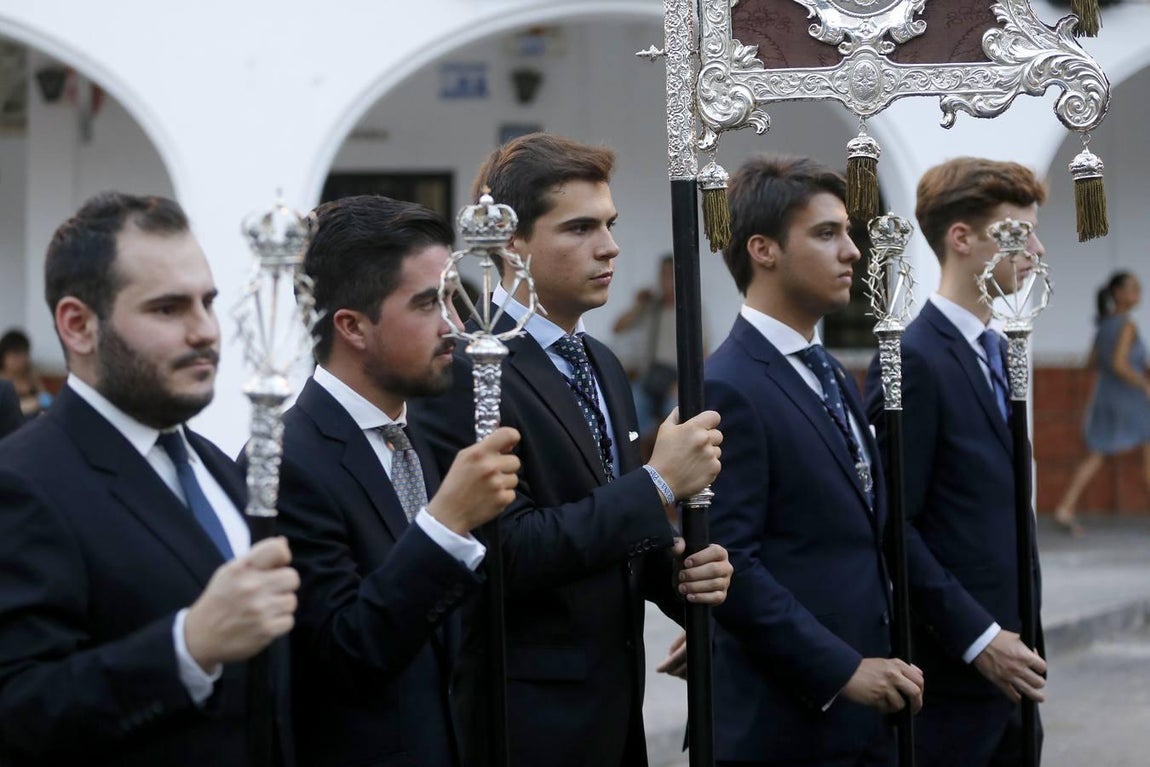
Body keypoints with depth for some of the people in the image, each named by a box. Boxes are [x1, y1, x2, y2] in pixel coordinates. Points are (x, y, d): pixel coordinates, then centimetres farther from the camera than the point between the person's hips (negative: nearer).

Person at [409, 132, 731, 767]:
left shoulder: (602, 365, 13)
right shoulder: (460, 372, -15)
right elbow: (508, 552, -23)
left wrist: (681, 570, -2)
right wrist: (660, 482, -20)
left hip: (614, 707, 8)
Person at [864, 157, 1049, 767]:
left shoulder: (995, 352, 14)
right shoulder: (911, 359, -14)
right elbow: (892, 526, -17)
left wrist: (1014, 635, 12)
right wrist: (977, 639, -17)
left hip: (1007, 665, 8)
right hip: (947, 671, -8)